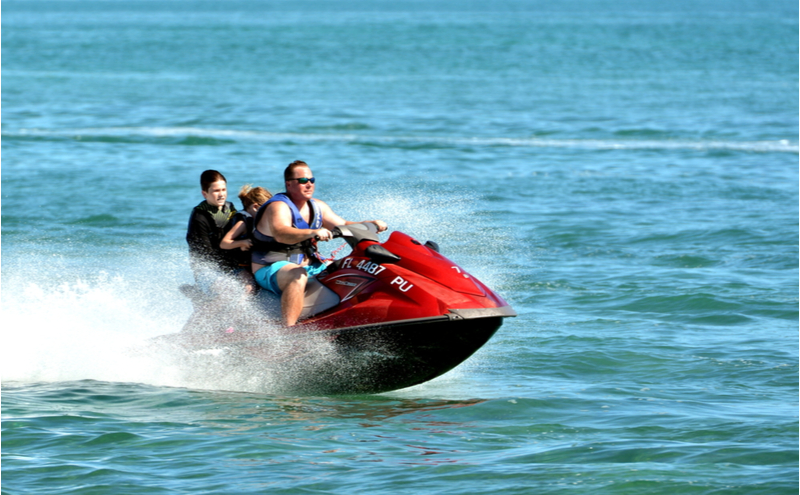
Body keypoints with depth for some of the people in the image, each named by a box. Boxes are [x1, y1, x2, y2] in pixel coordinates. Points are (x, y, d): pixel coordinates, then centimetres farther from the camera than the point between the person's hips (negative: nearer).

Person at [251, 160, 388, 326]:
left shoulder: (317, 207, 9)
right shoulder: (278, 207, -18)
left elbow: (343, 226, 16)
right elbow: (280, 234, -39)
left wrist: (372, 224, -1)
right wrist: (313, 232, -55)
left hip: (308, 266, 9)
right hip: (271, 269, -9)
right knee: (299, 276, -41)